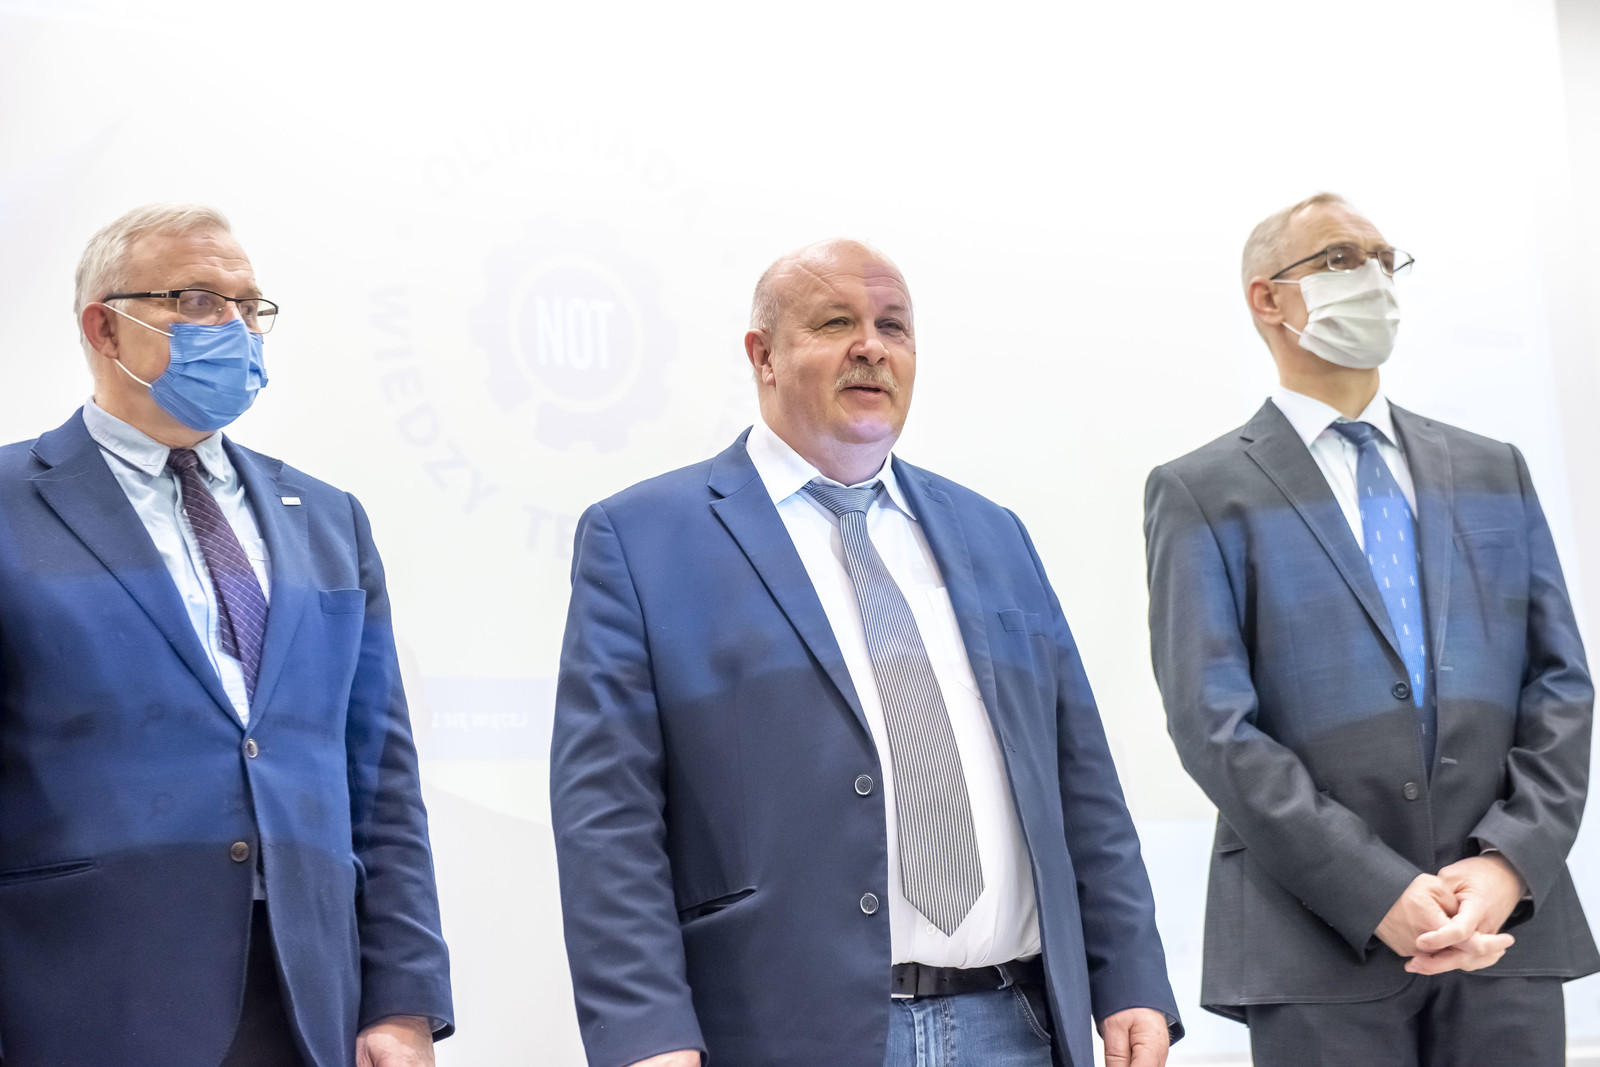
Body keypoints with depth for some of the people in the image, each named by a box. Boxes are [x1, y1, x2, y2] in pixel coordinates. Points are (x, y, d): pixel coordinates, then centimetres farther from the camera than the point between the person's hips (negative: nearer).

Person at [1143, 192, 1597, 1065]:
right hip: (1319, 944, -3)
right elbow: (1214, 724, -7)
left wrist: (1511, 862, -7)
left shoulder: (1493, 471, 14)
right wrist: (1378, 893, -14)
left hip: (1509, 925, 3)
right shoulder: (1201, 494, 2)